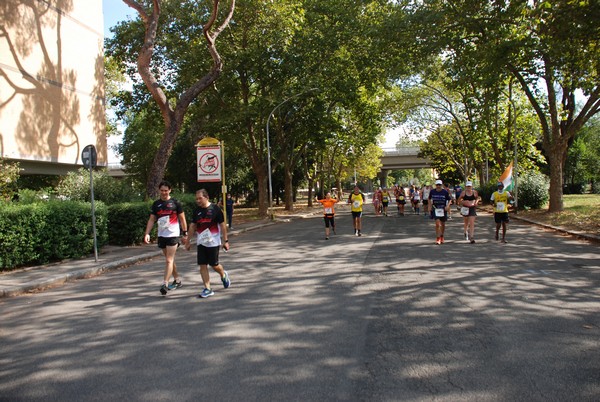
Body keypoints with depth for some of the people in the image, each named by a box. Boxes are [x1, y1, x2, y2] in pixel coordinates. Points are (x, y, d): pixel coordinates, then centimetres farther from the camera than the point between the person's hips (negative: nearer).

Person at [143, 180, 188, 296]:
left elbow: (182, 219, 0)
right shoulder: (156, 204, 7)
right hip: (161, 235, 5)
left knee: (169, 260, -10)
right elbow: (151, 220, 8)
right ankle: (177, 280, 28)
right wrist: (147, 233, -3)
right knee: (169, 259, 15)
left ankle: (165, 284, -12)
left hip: (173, 235, -5)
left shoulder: (175, 203, -3)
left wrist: (185, 233, -1)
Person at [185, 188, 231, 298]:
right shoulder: (196, 210, 4)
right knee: (202, 265, 0)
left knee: (214, 264, 0)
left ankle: (223, 275, 33)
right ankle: (207, 289, 7)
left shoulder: (215, 209, -9)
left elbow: (222, 225, -5)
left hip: (213, 242, -4)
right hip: (201, 243, 4)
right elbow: (193, 226, 13)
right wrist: (188, 241, 12)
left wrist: (225, 241, -6)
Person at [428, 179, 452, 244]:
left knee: (443, 224, 14)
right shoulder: (432, 192, -3)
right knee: (437, 223, -15)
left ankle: (442, 236, 37)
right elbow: (429, 199, 14)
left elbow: (450, 199, 3)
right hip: (435, 209, -1)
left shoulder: (445, 192, -7)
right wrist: (430, 206, 6)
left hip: (443, 209, 1)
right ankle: (437, 238, -5)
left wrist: (448, 206, -12)